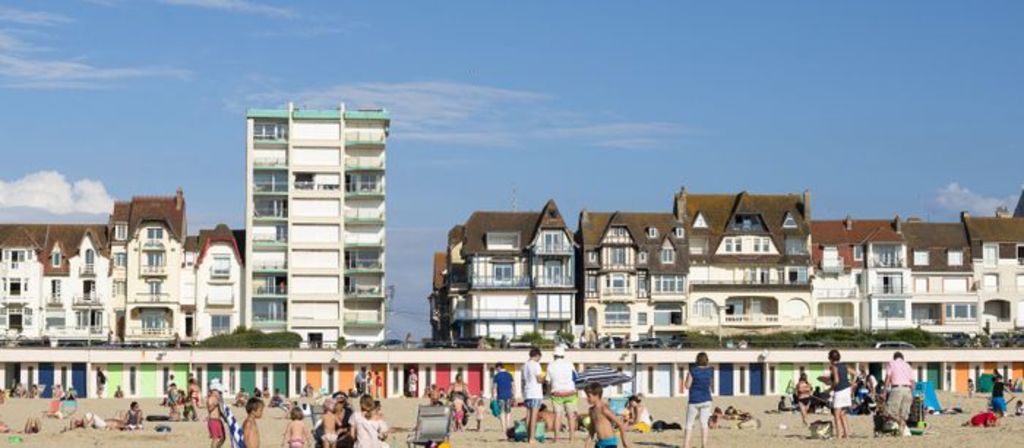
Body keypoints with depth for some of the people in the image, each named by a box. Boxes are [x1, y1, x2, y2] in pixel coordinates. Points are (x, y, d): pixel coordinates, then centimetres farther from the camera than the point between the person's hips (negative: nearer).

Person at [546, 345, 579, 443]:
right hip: (570, 392, 0)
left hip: (557, 393, 0)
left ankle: (556, 437, -4)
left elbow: (548, 382, 3)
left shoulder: (550, 366, -1)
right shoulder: (569, 364, -2)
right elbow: (575, 376, 12)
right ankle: (572, 437, 3)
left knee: (558, 415, 1)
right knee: (571, 415, 6)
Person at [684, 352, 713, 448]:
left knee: (689, 424, 2)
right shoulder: (710, 371, 3)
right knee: (704, 423, 6)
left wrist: (687, 376, 9)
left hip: (694, 401, -3)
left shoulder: (693, 371, -10)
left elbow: (687, 386, -8)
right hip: (706, 400, 3)